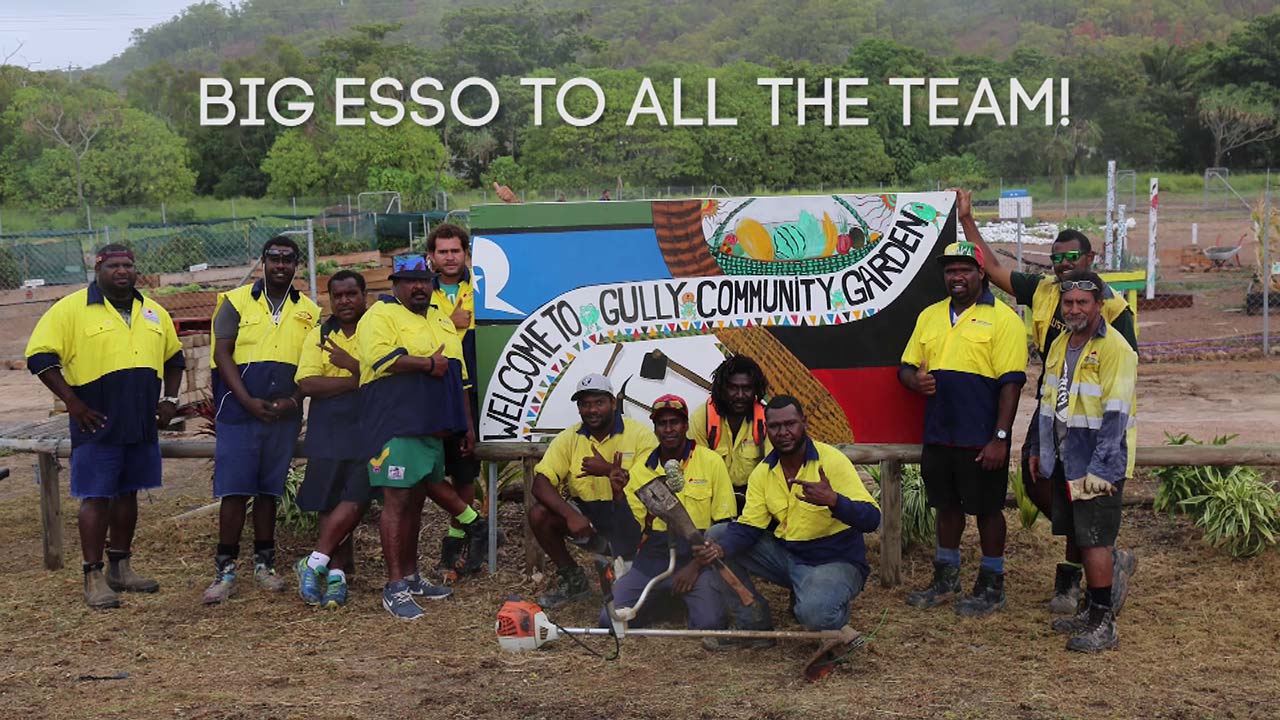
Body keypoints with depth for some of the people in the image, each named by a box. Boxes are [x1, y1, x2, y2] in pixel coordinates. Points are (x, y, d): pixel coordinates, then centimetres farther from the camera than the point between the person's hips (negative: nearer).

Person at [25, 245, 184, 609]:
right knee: (96, 497, -3)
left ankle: (121, 568, 24)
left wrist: (170, 399, 11)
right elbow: (40, 356, -8)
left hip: (142, 425, 5)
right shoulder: (72, 309, -5)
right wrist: (71, 401, -12)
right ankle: (94, 577, 4)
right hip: (98, 424, -5)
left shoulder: (153, 312, 12)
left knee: (127, 493, 13)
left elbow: (174, 357, 23)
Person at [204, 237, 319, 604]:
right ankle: (225, 570, 2)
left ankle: (264, 564, 19)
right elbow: (222, 355, -3)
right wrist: (248, 400, -13)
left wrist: (293, 400, -7)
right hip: (239, 410, -2)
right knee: (234, 490, -4)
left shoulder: (309, 311, 10)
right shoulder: (236, 301, 2)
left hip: (284, 415, 2)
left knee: (269, 490, 9)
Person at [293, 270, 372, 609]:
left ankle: (316, 563, -2)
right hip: (328, 432, 2)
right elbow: (307, 384, -4)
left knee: (354, 501, -12)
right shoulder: (319, 336, 10)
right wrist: (358, 380, -10)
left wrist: (351, 364, -16)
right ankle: (337, 573, 9)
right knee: (332, 505, 3)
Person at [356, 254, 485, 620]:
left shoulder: (440, 319, 20)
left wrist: (467, 424, 21)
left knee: (416, 500, 13)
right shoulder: (381, 315, -4)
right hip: (397, 427, -8)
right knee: (397, 501, -9)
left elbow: (457, 377, 24)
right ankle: (395, 587, -6)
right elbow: (381, 357, -23)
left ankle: (411, 576, 22)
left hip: (433, 429, 8)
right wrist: (428, 363, -14)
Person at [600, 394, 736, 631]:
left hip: (697, 557, -2)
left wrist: (695, 566, -11)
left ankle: (690, 600, 8)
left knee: (709, 624, -26)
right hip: (652, 559, 3)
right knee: (610, 620, -14)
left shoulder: (711, 462, -3)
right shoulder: (641, 470, 6)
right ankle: (654, 601, 14)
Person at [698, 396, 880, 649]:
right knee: (717, 536, -4)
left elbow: (871, 519, -22)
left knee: (814, 612, -37)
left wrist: (833, 501, -41)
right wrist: (720, 549, -23)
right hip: (786, 555, 6)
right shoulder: (762, 473, 3)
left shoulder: (832, 461, -15)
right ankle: (755, 627, 3)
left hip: (835, 561, -6)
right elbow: (747, 528, -2)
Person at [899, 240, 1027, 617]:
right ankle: (945, 580, 29)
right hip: (938, 434, 6)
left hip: (982, 439, -6)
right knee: (946, 504, 16)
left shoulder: (1002, 318, -7)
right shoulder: (929, 316, 12)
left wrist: (1000, 438, -16)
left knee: (987, 509, 5)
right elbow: (907, 366, 17)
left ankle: (991, 586, 18)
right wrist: (915, 379, -9)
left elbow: (1011, 383, -11)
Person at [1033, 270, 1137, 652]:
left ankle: (1103, 623, 4)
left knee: (1095, 541, -4)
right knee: (1080, 538, 15)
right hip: (1066, 461, 8)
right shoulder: (1060, 345, 13)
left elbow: (1115, 415, -19)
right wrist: (1039, 449, 22)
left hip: (1097, 464, -8)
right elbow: (1048, 402, 22)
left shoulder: (1114, 348, -14)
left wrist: (1099, 469, -21)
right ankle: (1092, 609, 28)